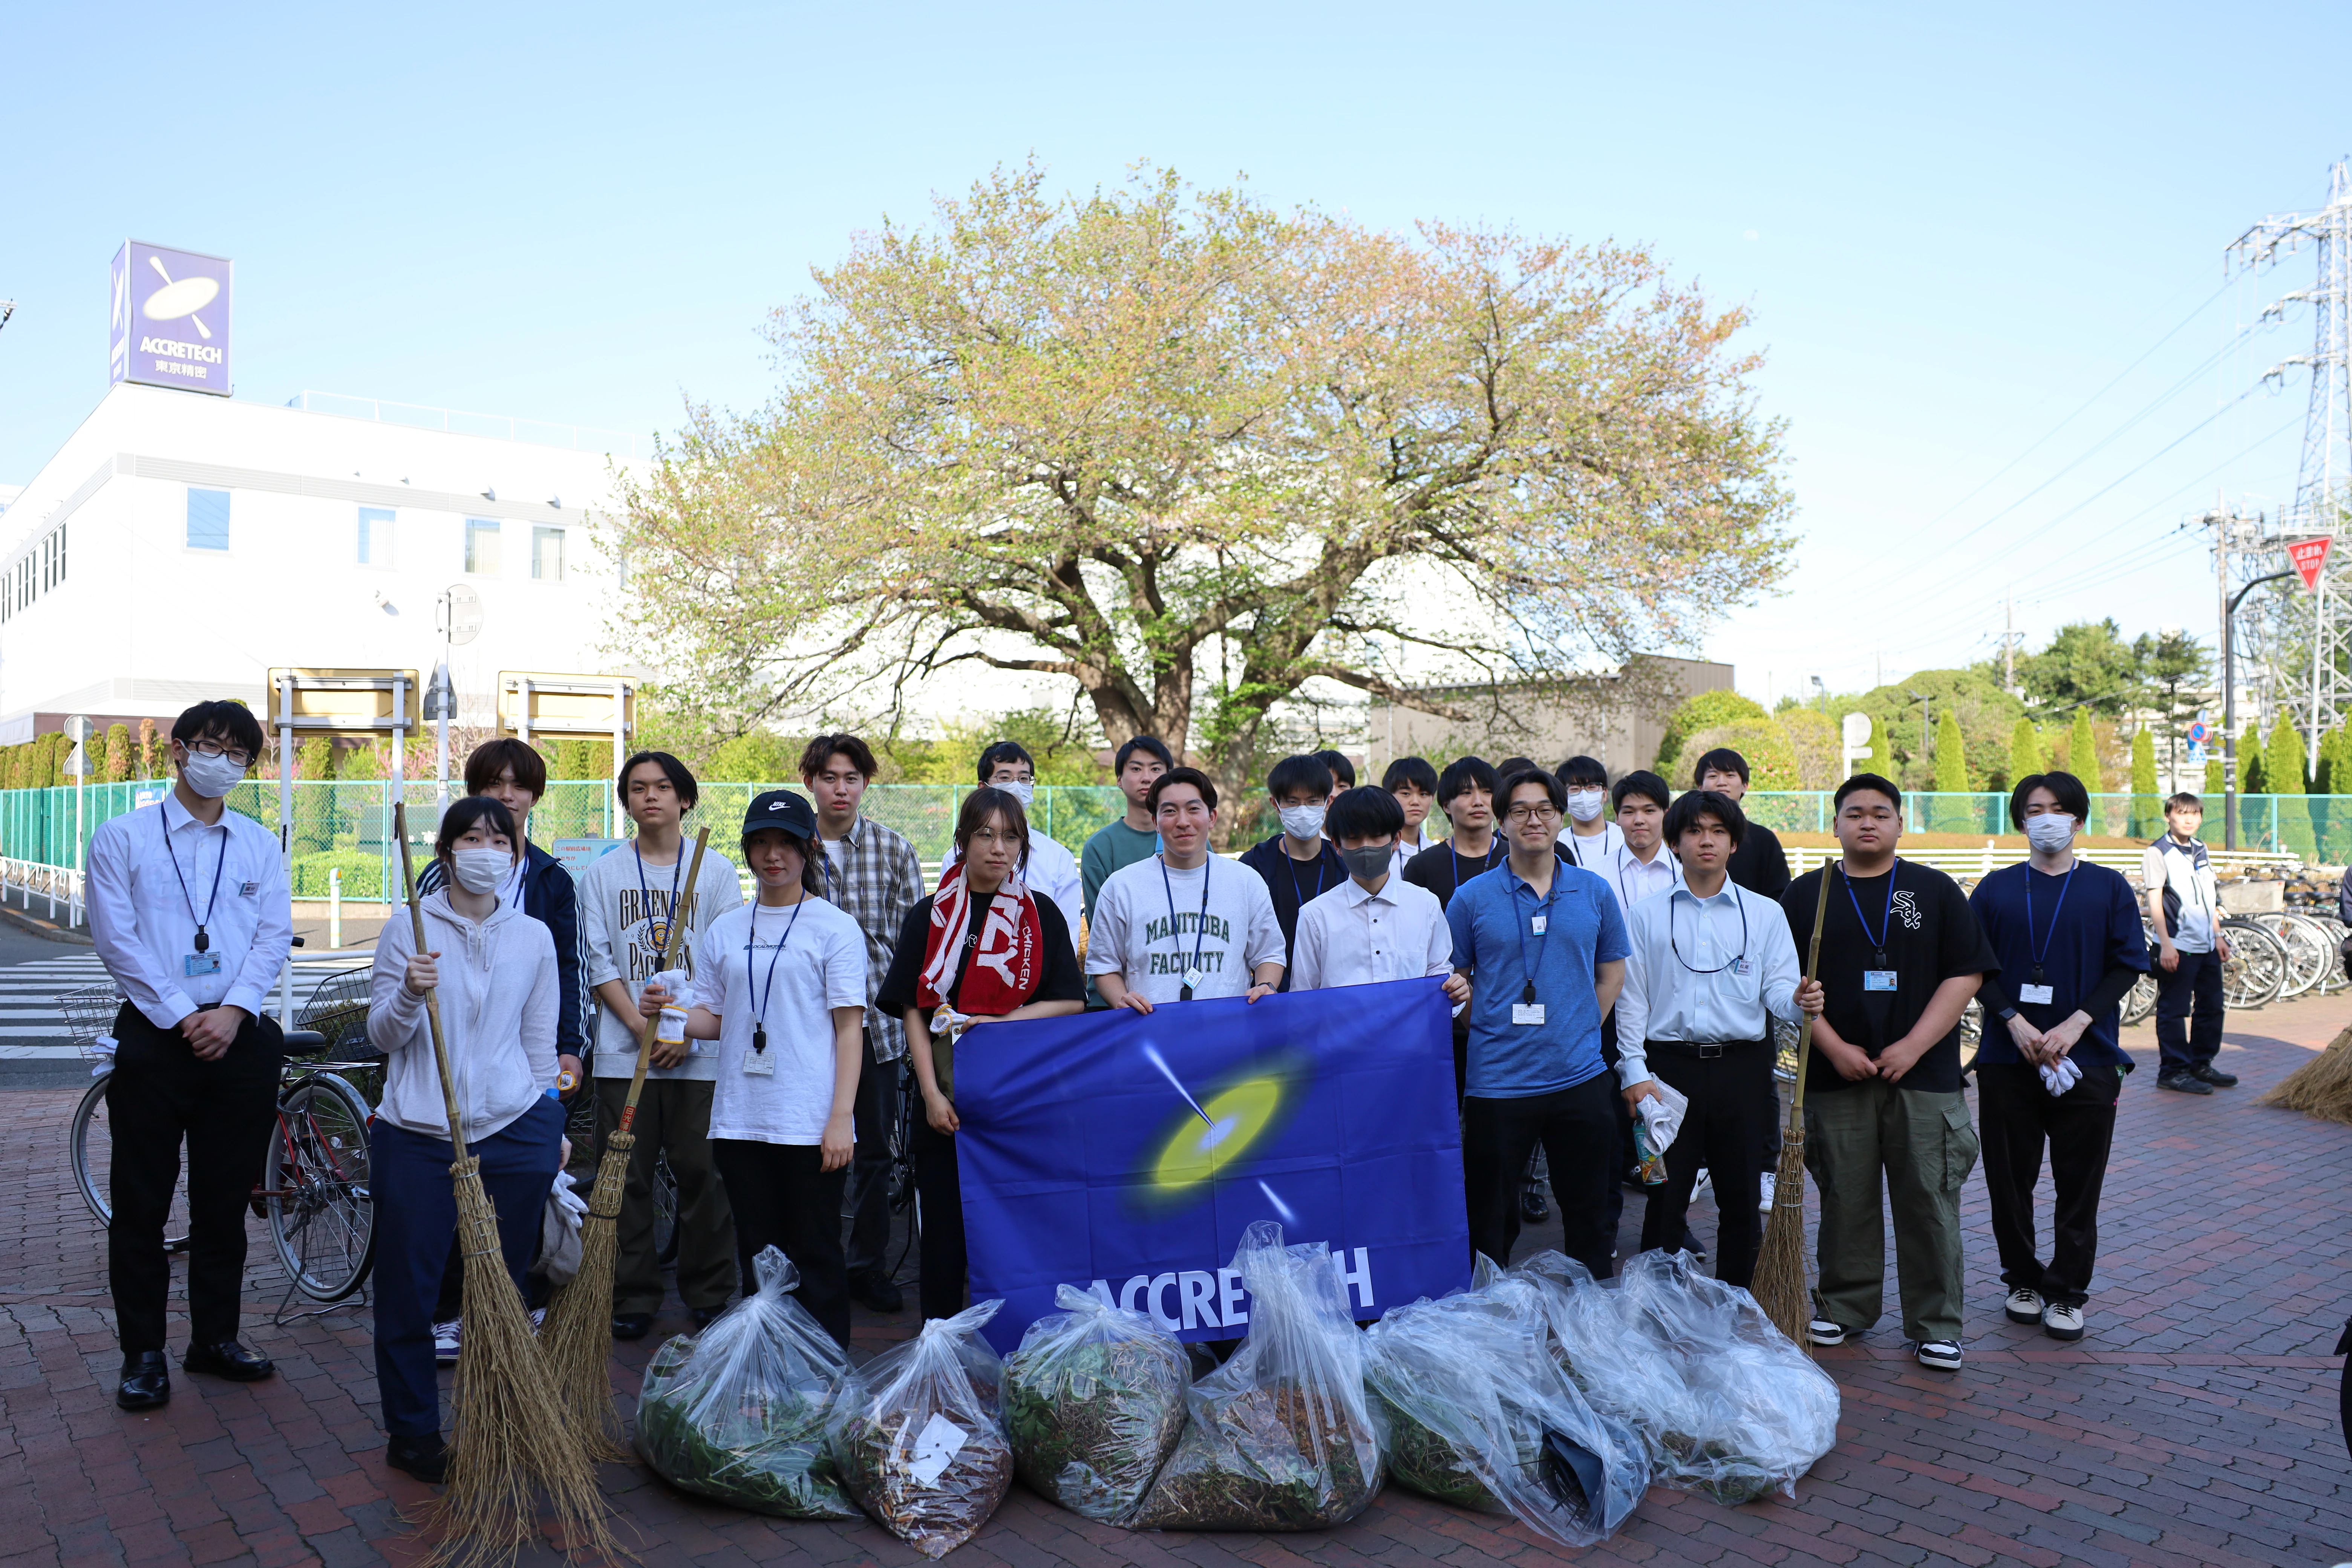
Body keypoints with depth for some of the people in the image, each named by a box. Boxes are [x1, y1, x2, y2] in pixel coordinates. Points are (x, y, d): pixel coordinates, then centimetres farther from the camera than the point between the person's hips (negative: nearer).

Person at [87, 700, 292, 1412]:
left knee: (226, 1200, 10)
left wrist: (233, 1011, -12)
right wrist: (183, 1016, -11)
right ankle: (143, 1353, 16)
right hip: (153, 1035, -2)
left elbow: (274, 935, 2)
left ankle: (214, 1338, 23)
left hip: (239, 1037, 2)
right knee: (141, 1204, 4)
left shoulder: (260, 844, 10)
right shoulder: (122, 837, 2)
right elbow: (115, 938, -5)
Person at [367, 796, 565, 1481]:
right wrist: (409, 994, -20)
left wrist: (550, 1127, 11)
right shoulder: (409, 929, 0)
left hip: (513, 1135, 1)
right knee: (407, 1293, 4)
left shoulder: (534, 937, 7)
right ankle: (413, 1434, 20)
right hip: (417, 1137, -1)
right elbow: (381, 1036, 0)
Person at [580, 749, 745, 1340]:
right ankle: (632, 1297, 16)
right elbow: (599, 963, 4)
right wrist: (638, 1022, -9)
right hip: (624, 1050, 1)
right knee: (626, 1178, 5)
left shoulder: (716, 870, 5)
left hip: (700, 1050, -1)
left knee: (703, 1174, 2)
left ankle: (710, 1296, 14)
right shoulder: (603, 874, 9)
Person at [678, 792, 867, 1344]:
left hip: (811, 1125, -4)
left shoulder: (835, 928, -1)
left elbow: (850, 1027, -5)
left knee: (816, 1256, 2)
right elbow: (711, 1018, 15)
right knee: (757, 1254, 13)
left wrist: (841, 1117, -11)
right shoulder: (723, 931, 12)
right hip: (740, 1120, 4)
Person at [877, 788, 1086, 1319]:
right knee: (945, 1223, 3)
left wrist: (1000, 1023, -10)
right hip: (947, 1096, 0)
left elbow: (1071, 1002, 3)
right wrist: (932, 1093, -9)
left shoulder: (1042, 915, 6)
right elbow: (914, 1011, 1)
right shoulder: (929, 917, 5)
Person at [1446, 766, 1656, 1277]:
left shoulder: (1594, 891, 5)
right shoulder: (1472, 898, -2)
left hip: (1580, 1077, 2)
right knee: (1492, 1223, 8)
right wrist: (1491, 1032, -2)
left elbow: (1612, 970, 14)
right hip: (1497, 1082, -2)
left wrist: (1579, 1032, 5)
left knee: (1589, 1216, 13)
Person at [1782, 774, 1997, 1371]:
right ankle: (1843, 1307, 23)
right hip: (1836, 1076, 0)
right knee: (1845, 1199, 8)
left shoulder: (1937, 892, 6)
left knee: (1929, 1200, 2)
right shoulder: (1806, 895, 6)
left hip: (1924, 1077, 0)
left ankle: (1936, 1325, 14)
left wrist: (1913, 1045, -9)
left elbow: (1965, 975, 1)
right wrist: (1835, 1047, -8)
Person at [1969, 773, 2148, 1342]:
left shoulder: (2108, 888, 4)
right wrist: (2015, 1022, -12)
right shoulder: (1996, 889, 5)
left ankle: (2066, 1291, 18)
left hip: (2087, 1059, 0)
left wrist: (2076, 1024, -12)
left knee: (2079, 1183, 4)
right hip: (2008, 1057, 1)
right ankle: (2023, 1279, 23)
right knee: (2010, 1178, 6)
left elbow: (2127, 965, 1)